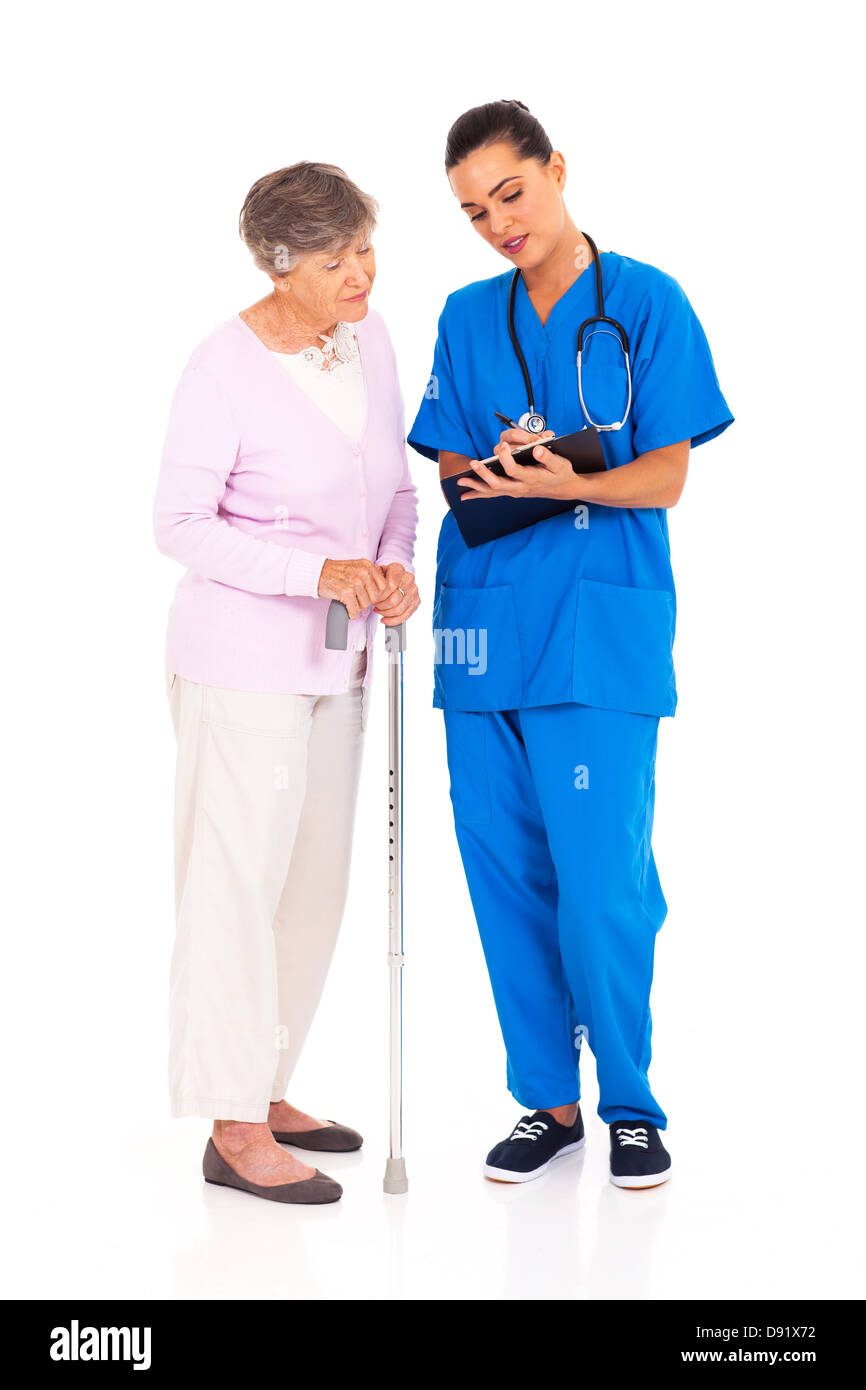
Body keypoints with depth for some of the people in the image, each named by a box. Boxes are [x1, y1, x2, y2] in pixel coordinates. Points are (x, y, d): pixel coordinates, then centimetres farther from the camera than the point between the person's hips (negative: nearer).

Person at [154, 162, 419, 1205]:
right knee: (239, 882, -2)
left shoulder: (370, 339, 5)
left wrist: (393, 564, -6)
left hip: (336, 656, 8)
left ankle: (264, 1089, 28)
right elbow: (180, 525, -14)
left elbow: (395, 484, 15)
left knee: (317, 881, 13)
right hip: (242, 658, -7)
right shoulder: (226, 367, -15)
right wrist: (315, 570, -23)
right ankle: (236, 1132, 8)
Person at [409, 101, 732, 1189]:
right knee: (504, 876, 5)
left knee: (601, 883, -7)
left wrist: (561, 482, -19)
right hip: (484, 621, 4)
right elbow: (449, 467, 14)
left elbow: (664, 478, -3)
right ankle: (548, 1101, 19)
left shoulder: (647, 303, 2)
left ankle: (630, 1103, 12)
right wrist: (492, 472, -8)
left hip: (601, 629, -4)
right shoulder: (466, 320, 15)